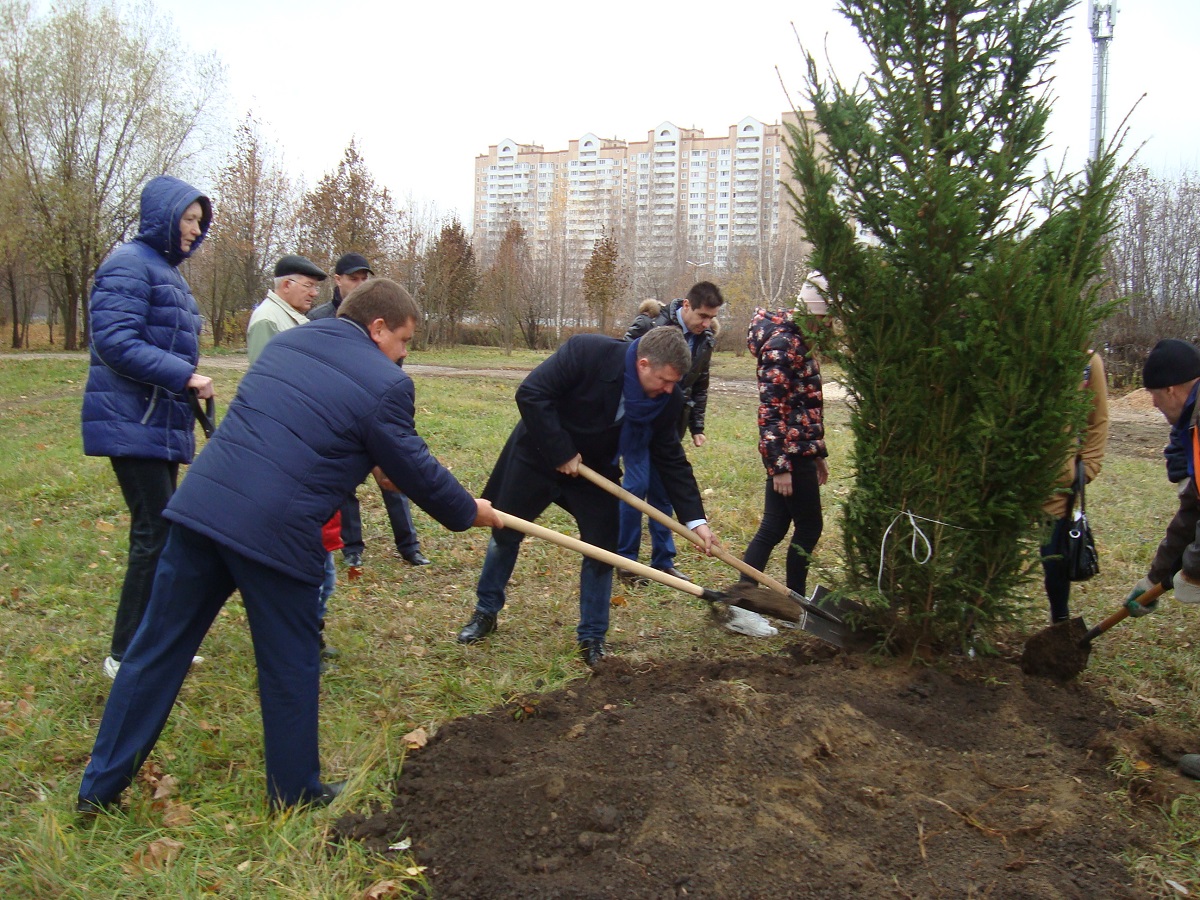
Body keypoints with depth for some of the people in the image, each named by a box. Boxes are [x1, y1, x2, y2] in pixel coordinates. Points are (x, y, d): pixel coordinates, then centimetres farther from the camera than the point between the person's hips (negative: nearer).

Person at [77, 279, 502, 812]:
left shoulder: (287, 341, 19)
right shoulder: (385, 384, -5)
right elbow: (415, 469, 2)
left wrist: (368, 462, 40)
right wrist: (468, 512, 20)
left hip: (199, 505, 7)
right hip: (275, 531, -6)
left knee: (157, 649, 15)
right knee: (289, 668, 11)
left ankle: (101, 787, 27)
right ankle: (295, 794, 28)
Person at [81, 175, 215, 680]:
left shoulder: (166, 271, 20)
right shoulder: (130, 265, -10)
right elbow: (114, 340, -20)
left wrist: (188, 383, 16)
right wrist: (183, 376, -24)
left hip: (162, 425, 10)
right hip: (133, 424, -10)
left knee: (158, 531, 12)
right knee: (157, 532, -9)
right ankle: (126, 654, 1)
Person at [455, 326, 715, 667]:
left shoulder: (667, 401, -17)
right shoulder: (586, 352, -32)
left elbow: (672, 460, -9)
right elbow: (531, 394, -31)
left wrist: (695, 519, -15)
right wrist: (561, 453, -29)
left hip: (594, 471, 3)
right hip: (537, 456, -3)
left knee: (602, 548, -2)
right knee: (505, 534, 11)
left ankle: (592, 637, 14)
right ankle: (485, 613, 32)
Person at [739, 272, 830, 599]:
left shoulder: (797, 340, 15)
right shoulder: (781, 344, -16)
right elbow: (771, 409, -21)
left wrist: (818, 453, 23)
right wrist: (780, 466, -22)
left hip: (800, 450, 9)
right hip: (789, 452, -9)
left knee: (773, 528, 10)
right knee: (809, 526, 3)